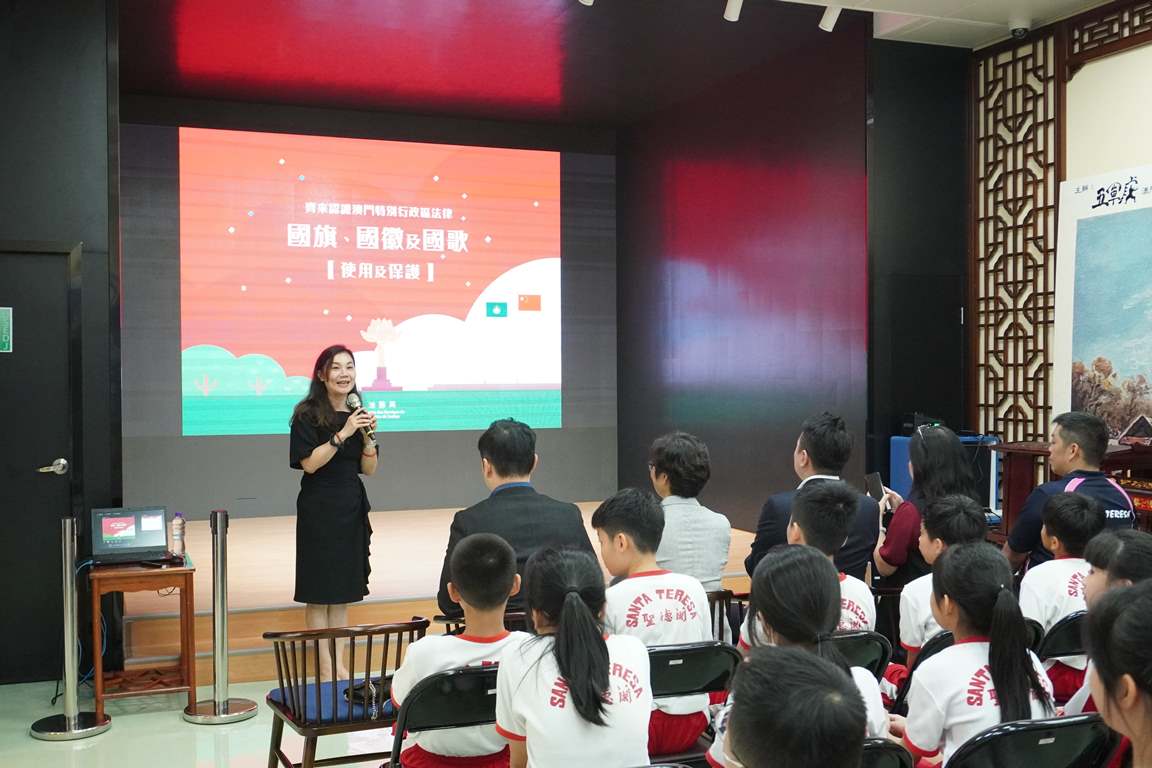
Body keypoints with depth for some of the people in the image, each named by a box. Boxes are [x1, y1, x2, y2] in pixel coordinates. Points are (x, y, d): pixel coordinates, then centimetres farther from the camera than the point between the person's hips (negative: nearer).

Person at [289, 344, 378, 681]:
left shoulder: (357, 412, 9)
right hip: (319, 510, -6)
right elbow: (310, 463, -17)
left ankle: (339, 665, 18)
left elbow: (369, 468, 8)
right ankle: (324, 669, 7)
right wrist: (343, 433, -22)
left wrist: (368, 436, -9)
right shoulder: (308, 414, -8)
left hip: (352, 508, 6)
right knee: (319, 592, -1)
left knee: (343, 590, 11)